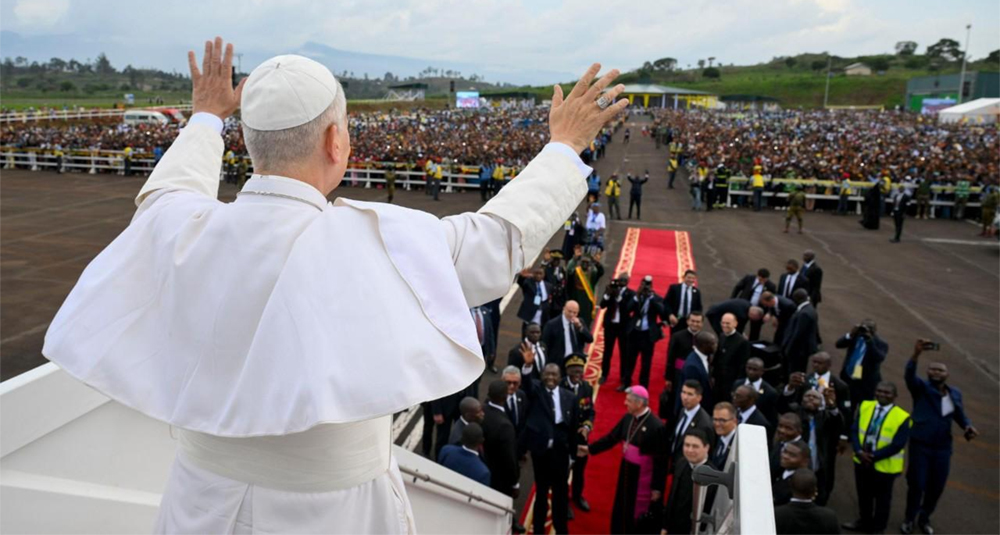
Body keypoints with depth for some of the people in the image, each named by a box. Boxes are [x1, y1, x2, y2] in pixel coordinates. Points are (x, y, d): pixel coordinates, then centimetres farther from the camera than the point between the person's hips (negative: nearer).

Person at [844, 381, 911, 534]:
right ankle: (864, 521, 43)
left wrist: (874, 456, -21)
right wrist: (859, 451, -18)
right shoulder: (865, 406, -4)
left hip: (884, 465, -4)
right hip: (862, 460, 4)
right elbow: (854, 430, -4)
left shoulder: (902, 417, -17)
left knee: (882, 498, 16)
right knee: (863, 494, 21)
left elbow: (897, 445, -19)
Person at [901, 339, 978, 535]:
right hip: (920, 445, -4)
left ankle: (924, 518, 34)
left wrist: (968, 427, -3)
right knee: (917, 484, 1)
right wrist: (917, 354, -44)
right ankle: (910, 519, 22)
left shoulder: (955, 393, 7)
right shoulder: (921, 388, -6)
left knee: (937, 486, 11)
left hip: (943, 448, 4)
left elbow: (960, 415, 20)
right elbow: (909, 375, -27)